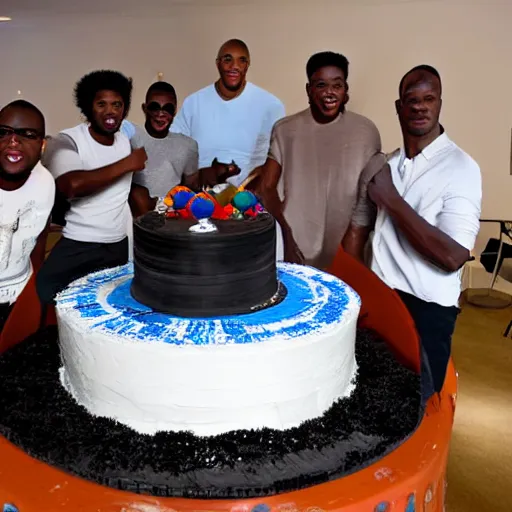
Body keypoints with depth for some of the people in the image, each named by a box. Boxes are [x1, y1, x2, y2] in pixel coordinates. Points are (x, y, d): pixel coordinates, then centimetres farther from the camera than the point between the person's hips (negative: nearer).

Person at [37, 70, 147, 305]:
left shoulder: (126, 140, 9)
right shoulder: (66, 141, -11)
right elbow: (71, 186, -30)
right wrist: (126, 164, -21)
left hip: (119, 246, 6)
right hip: (76, 249, -5)